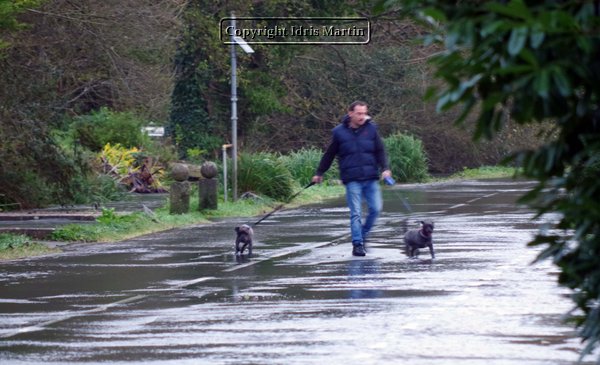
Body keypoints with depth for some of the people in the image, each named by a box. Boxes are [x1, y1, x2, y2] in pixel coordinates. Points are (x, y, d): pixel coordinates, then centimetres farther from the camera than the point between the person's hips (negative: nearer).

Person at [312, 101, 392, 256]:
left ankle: (363, 235, 18)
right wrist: (319, 173, 19)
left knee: (376, 208, -4)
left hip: (371, 179, 2)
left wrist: (385, 168, -7)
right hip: (352, 180, -2)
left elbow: (380, 151, 8)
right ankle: (357, 244, 0)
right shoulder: (339, 132, 1)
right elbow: (329, 155, 12)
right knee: (356, 213, -6)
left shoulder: (371, 129, 5)